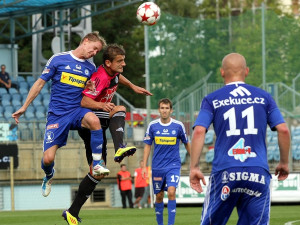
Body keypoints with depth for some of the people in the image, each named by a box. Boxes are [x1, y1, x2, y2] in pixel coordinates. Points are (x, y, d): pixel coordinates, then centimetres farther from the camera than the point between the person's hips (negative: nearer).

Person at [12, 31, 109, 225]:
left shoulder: (91, 68, 9)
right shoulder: (58, 59, -1)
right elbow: (40, 83, 5)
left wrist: (91, 90, -2)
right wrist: (24, 107, 6)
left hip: (77, 111, 2)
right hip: (57, 114, -2)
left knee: (93, 119, -36)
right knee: (48, 158, -12)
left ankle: (98, 164, -24)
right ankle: (49, 176, 26)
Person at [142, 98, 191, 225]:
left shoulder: (178, 126, -3)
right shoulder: (153, 126, 0)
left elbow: (186, 144, 10)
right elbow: (147, 146, 7)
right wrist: (144, 166, 2)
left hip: (173, 165, -2)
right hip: (157, 167, 2)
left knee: (171, 192, -20)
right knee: (159, 196, 8)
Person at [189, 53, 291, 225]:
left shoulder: (212, 100, 8)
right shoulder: (264, 97, 11)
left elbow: (199, 131, -5)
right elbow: (283, 130, 4)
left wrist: (194, 167, -4)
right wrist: (284, 162, 16)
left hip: (224, 173, -1)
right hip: (258, 174, 1)